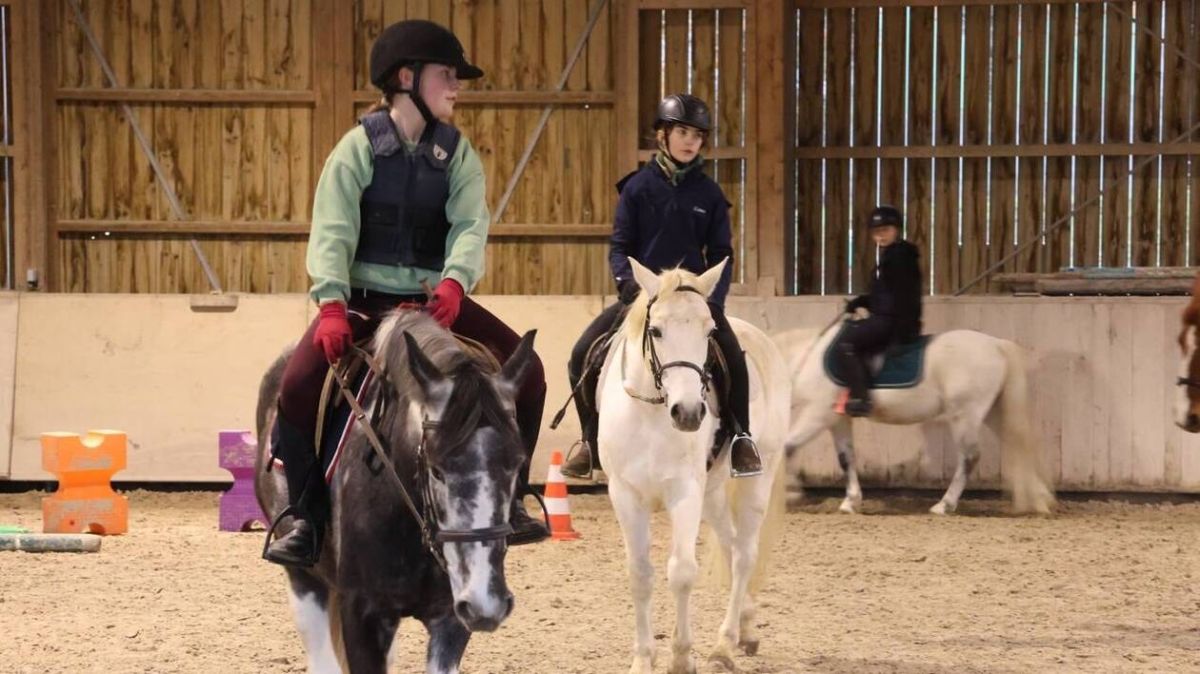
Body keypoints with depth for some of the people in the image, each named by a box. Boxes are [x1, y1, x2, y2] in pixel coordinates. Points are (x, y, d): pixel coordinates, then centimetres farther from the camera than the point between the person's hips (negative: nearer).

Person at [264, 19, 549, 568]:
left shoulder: (458, 154, 6)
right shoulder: (360, 147, -2)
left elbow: (471, 224, -9)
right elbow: (333, 231, -11)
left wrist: (454, 280, -30)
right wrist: (331, 304, -26)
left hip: (436, 300, 3)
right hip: (364, 298, -3)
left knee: (525, 372, -15)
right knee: (297, 386, -26)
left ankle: (507, 498, 2)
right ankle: (306, 519, -10)